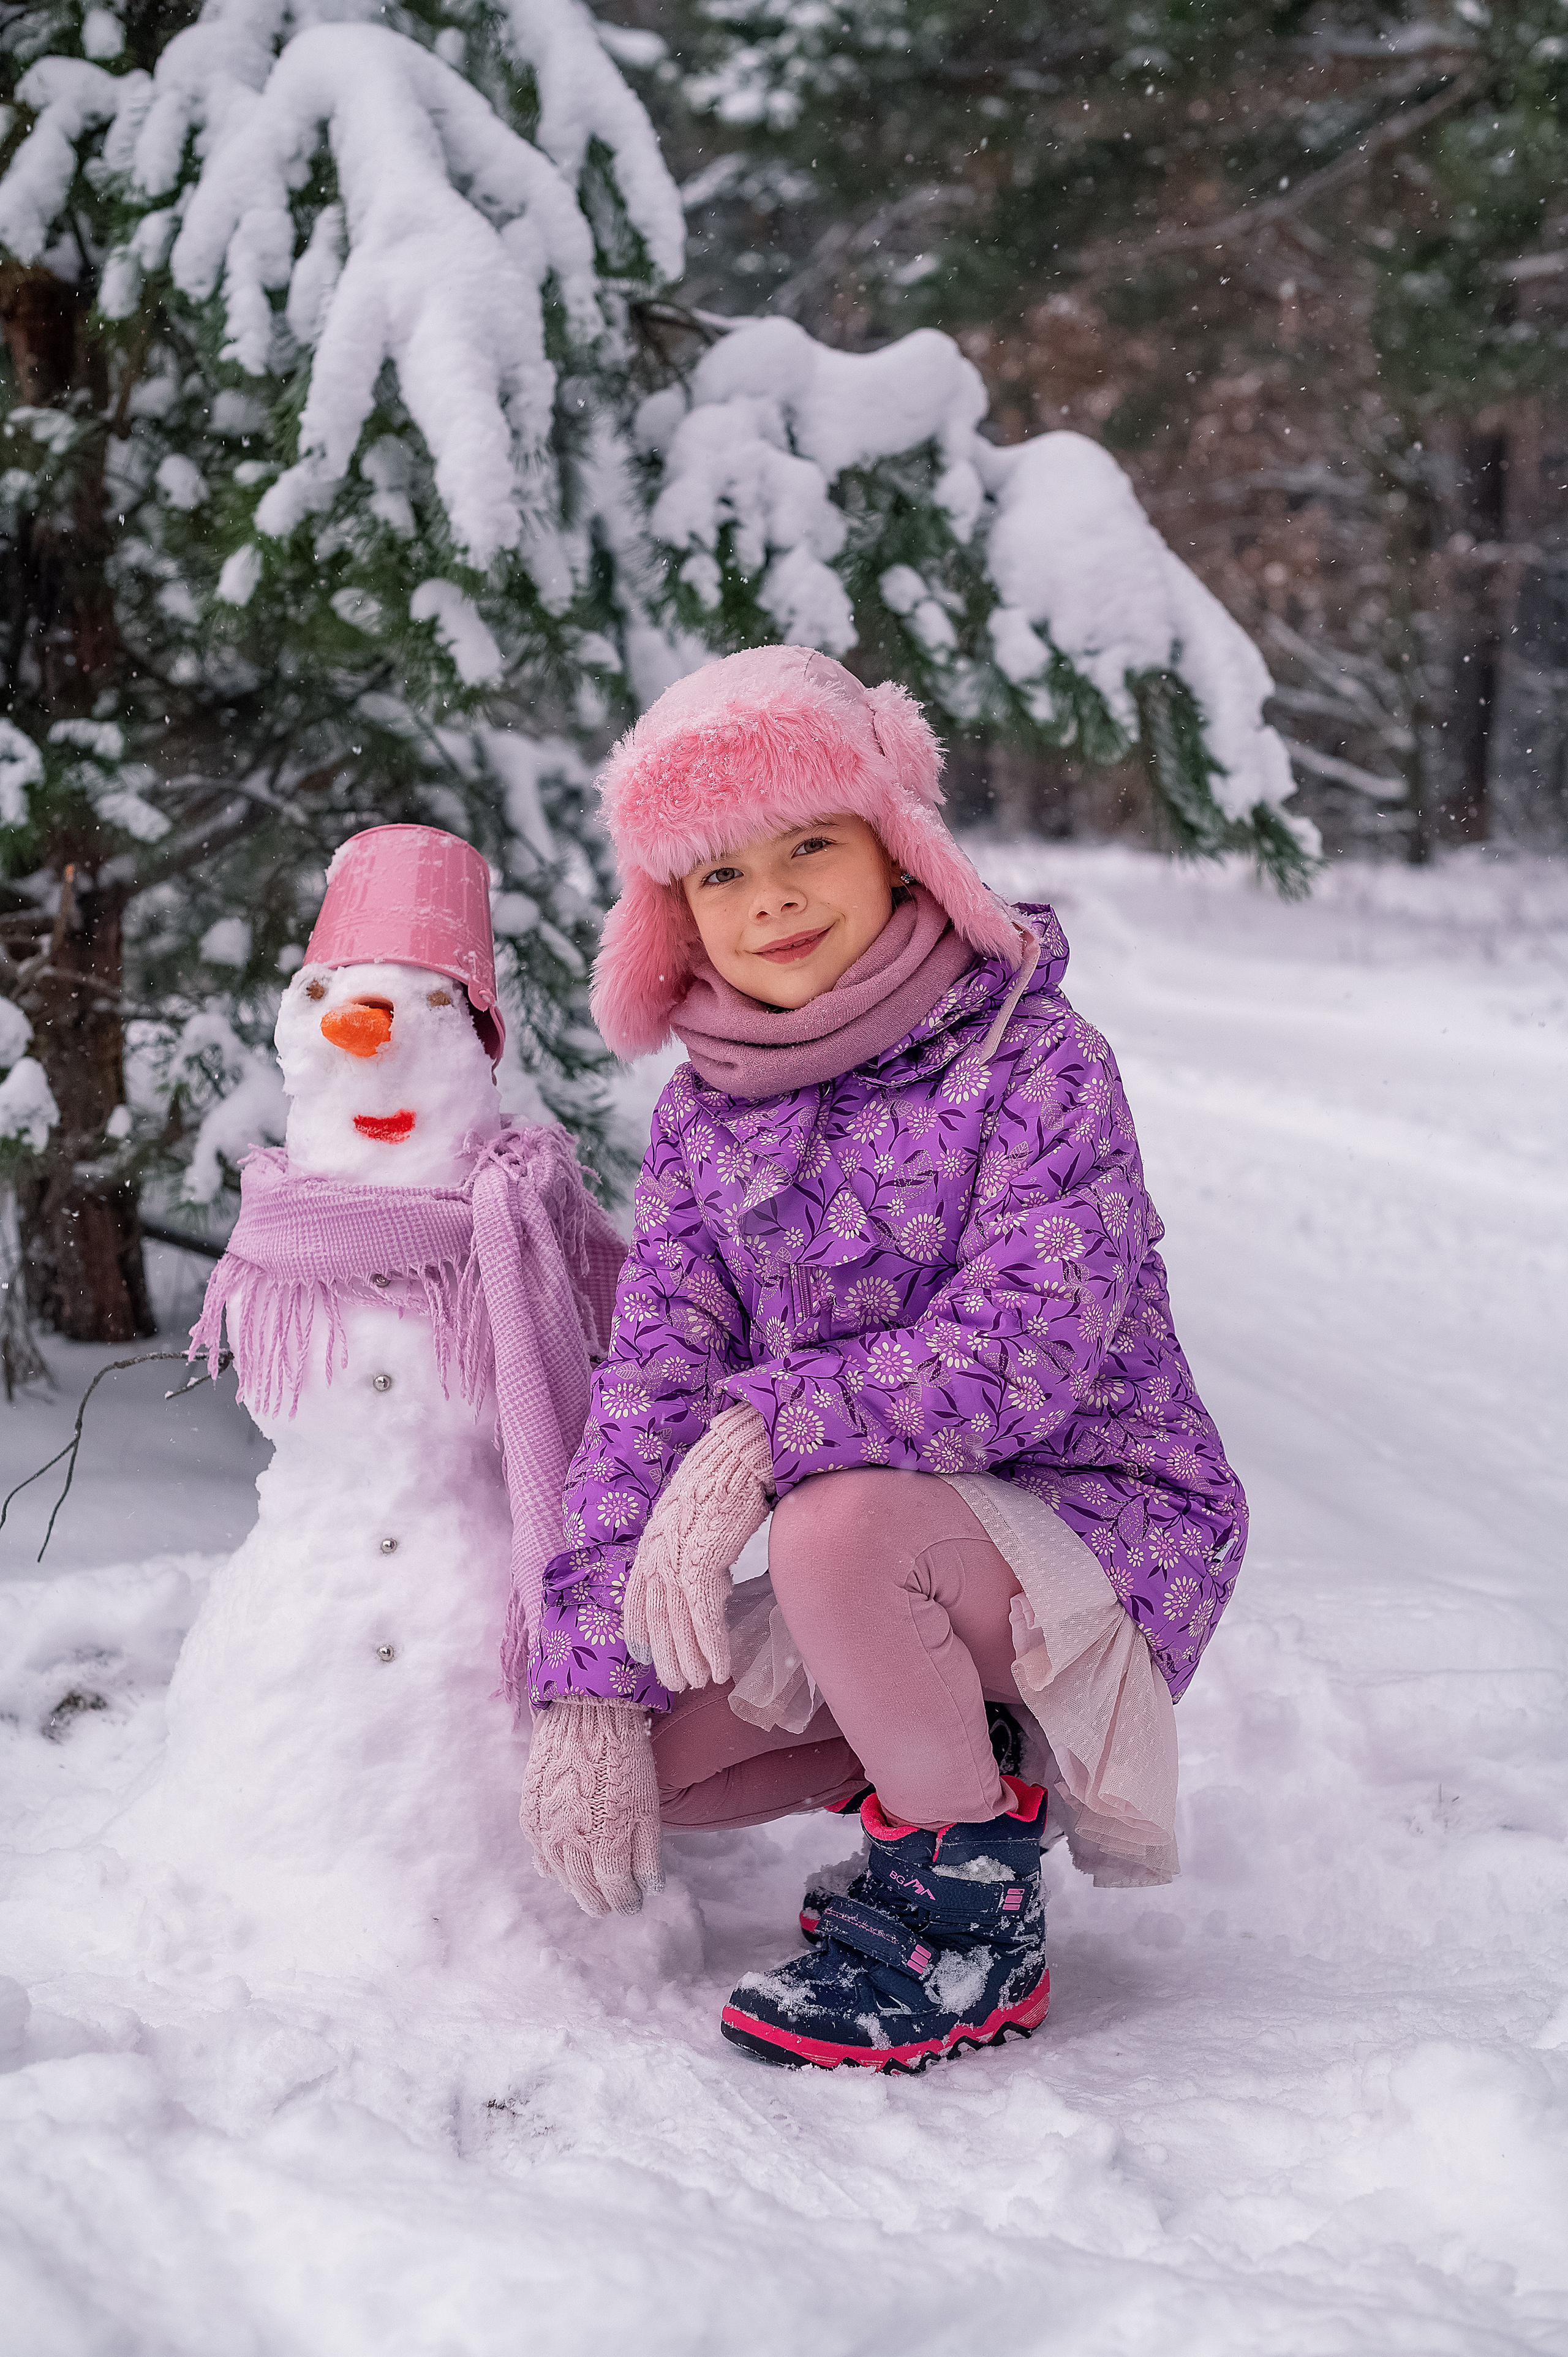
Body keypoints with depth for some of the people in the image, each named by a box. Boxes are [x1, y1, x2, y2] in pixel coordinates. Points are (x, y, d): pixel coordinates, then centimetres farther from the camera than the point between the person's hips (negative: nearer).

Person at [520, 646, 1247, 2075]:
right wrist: (589, 1678, -14)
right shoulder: (705, 1114, 3)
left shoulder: (1033, 1059, -14)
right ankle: (961, 1752, 11)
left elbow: (1029, 1346, -26)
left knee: (836, 1523, -35)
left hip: (1105, 1526, -6)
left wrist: (769, 1430, -37)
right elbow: (649, 1388, -3)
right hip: (899, 1573, 7)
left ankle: (971, 1915, -13)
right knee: (617, 1743, -9)